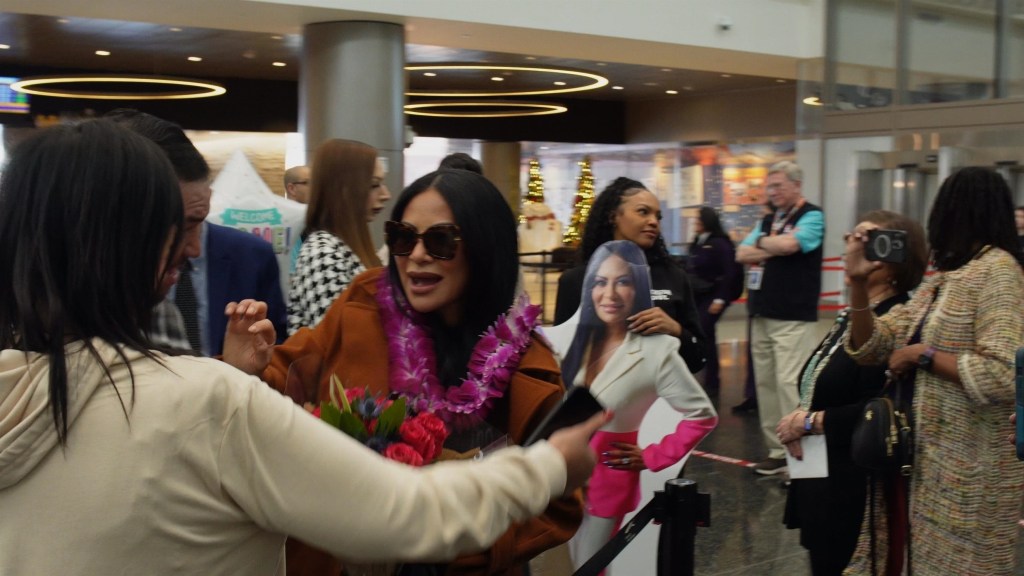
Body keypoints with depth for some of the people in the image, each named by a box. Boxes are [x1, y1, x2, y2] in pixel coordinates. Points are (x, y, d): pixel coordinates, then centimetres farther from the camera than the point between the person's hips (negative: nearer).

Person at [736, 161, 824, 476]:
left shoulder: (811, 216, -4)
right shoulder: (768, 220, 17)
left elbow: (789, 244, -22)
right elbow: (742, 254, 8)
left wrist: (761, 243, -2)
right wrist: (775, 248, -7)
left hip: (794, 319, -8)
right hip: (762, 316, 8)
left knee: (790, 384, -12)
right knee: (766, 384, 9)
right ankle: (777, 450, 18)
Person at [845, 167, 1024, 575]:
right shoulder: (943, 278, 11)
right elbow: (872, 348, 7)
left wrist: (924, 355, -18)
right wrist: (858, 282, -5)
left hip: (970, 468, -9)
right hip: (929, 456, 9)